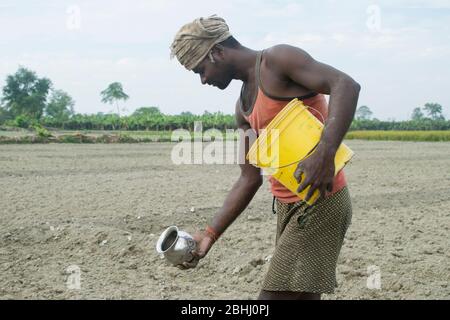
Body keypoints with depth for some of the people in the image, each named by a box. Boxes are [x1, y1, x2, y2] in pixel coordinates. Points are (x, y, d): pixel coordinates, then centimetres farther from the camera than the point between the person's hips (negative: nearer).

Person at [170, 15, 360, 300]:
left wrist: (326, 153, -34)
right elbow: (250, 179, 16)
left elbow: (346, 85, -22)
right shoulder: (244, 107, 17)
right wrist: (210, 234, 9)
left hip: (320, 202, -9)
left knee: (276, 294, -11)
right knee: (300, 294, 13)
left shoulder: (277, 60, -8)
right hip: (288, 207, 9)